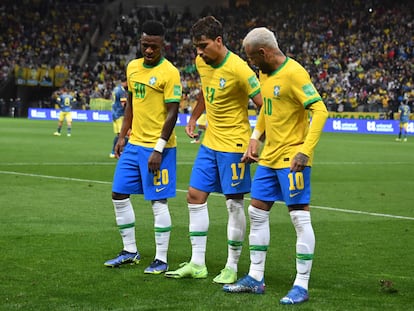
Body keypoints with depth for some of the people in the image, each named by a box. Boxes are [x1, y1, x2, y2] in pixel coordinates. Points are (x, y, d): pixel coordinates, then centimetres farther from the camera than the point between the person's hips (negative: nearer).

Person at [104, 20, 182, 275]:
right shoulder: (133, 67, 9)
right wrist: (123, 136, 15)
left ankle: (162, 260, 5)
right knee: (119, 195, 9)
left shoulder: (170, 73, -13)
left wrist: (158, 149, -18)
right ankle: (130, 251, 22)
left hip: (158, 147, -8)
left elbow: (172, 113, -15)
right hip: (134, 144, 8)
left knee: (159, 201, -4)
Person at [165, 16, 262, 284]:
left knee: (235, 204, 0)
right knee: (195, 196, 6)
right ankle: (197, 264, 12)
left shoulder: (238, 68, -20)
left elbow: (264, 105, -19)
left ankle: (232, 268, 10)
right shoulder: (202, 63, 3)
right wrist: (194, 118, 16)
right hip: (210, 142, 8)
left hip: (233, 144, -8)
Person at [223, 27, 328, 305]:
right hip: (269, 157, 10)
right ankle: (256, 278, 21)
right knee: (257, 213, 12)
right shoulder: (265, 73, 10)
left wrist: (305, 151, -26)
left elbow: (320, 111, -22)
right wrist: (255, 138, 14)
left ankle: (302, 286, 1)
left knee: (300, 218, -4)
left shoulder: (294, 73, -17)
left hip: (291, 158, -10)